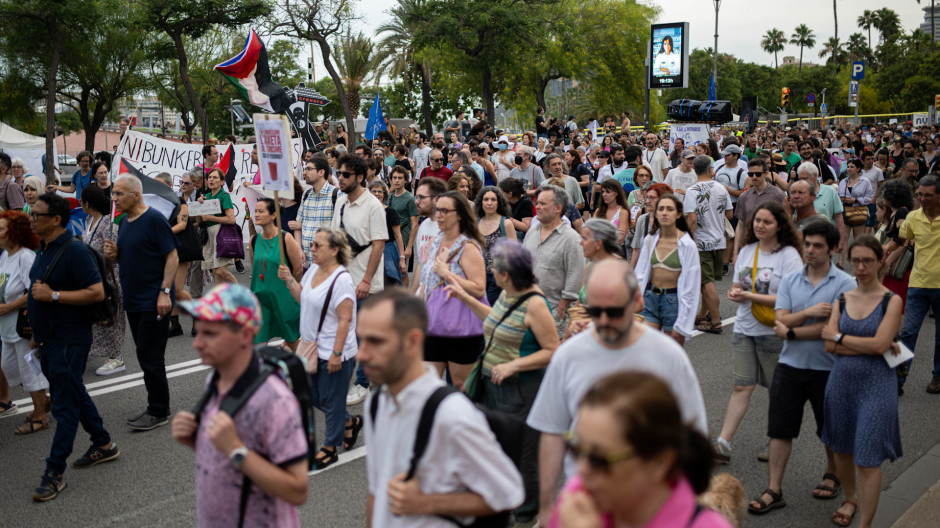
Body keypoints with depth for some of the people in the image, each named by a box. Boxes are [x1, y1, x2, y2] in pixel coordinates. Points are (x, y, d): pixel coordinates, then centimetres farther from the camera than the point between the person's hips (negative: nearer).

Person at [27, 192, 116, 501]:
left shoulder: (74, 251, -18)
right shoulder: (44, 250, 11)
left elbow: (97, 292, -23)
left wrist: (52, 295, -24)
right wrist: (37, 331, 19)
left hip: (69, 340, -10)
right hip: (49, 338, 10)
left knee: (64, 405, -2)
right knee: (74, 394, 19)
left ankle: (54, 473, 3)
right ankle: (103, 445, 33)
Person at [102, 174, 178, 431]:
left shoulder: (154, 219, -12)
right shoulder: (125, 222, 13)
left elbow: (172, 257, -15)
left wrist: (165, 292, -21)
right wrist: (114, 254, 0)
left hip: (153, 302, -8)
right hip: (133, 301, 9)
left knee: (151, 358, -4)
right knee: (146, 357, 14)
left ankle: (159, 412, 7)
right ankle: (156, 408, 24)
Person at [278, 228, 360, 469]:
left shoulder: (341, 280, -22)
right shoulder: (313, 269, 5)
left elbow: (345, 319, -23)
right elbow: (302, 297, 19)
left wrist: (336, 354, -23)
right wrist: (289, 280, 2)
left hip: (334, 354, -9)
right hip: (314, 348, 9)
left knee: (331, 400, 7)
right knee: (314, 397, 19)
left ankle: (330, 448, 24)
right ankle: (350, 423, 40)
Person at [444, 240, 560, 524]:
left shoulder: (535, 304, -21)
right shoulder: (507, 294, 5)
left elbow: (553, 351, -21)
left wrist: (512, 365, -23)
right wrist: (466, 299, 22)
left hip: (521, 390, -8)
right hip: (493, 384, 9)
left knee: (521, 451, 6)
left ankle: (526, 513, 26)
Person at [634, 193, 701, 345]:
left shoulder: (687, 244, -9)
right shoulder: (650, 239, 4)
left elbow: (690, 286, -9)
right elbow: (640, 274, 11)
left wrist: (681, 324, -10)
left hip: (674, 300, -4)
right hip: (650, 298, 4)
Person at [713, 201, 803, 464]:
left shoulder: (789, 255, -10)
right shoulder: (746, 251, 9)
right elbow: (737, 285, 16)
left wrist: (750, 296, -19)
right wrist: (735, 292, -8)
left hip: (774, 332, -4)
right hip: (744, 328, 4)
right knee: (742, 386, 1)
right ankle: (723, 444, -3)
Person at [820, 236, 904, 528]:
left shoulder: (891, 301, -6)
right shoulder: (843, 299, 5)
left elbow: (879, 343, -18)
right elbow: (829, 345, -5)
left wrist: (840, 337, -9)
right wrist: (868, 346, -13)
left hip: (875, 386, -4)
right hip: (841, 381, 4)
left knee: (867, 460, -3)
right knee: (842, 450, 17)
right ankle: (850, 498, 43)